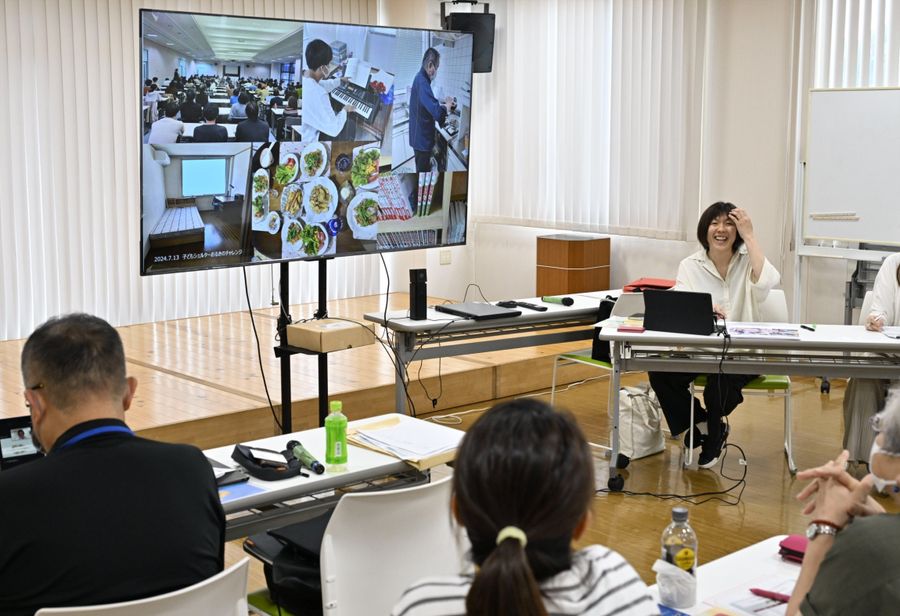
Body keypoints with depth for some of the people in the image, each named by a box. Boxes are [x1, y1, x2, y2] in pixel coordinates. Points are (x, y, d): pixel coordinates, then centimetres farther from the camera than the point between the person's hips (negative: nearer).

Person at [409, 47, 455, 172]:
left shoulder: (420, 78, 9)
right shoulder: (422, 82, -23)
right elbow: (436, 113, -30)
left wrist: (443, 103, 9)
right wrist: (447, 106, -11)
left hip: (420, 137, 10)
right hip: (422, 138, -10)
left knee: (423, 170, 18)